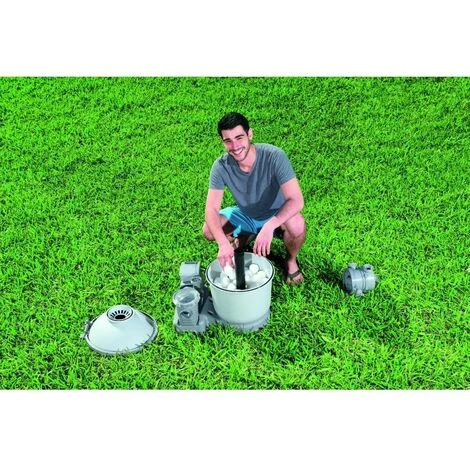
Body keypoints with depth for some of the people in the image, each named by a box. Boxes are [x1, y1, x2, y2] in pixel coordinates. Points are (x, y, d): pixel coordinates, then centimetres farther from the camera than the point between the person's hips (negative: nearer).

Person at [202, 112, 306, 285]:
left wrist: (269, 226, -51)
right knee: (208, 230, -20)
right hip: (245, 215, 3)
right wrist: (223, 243, -43)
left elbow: (296, 200, -36)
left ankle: (291, 260, 0)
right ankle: (246, 237, 14)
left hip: (276, 215, -3)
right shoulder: (221, 166, -23)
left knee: (297, 225, -36)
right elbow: (212, 209, -25)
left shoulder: (274, 156, -32)